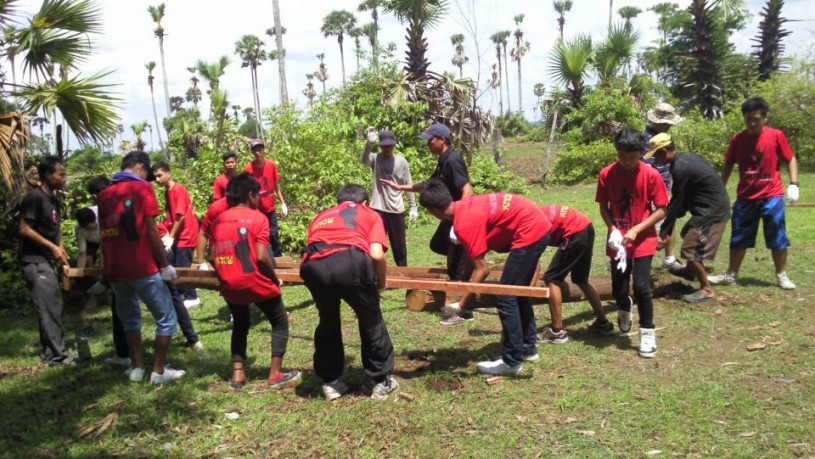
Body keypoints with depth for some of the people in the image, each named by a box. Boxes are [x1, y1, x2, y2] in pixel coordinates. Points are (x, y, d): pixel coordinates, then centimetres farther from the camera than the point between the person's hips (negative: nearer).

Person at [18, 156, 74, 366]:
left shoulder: (54, 200, 13)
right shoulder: (34, 197, -13)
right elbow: (25, 229, -17)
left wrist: (61, 254, 11)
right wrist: (53, 247, -16)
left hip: (48, 261, 9)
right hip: (35, 262, -9)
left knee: (54, 307, 11)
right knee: (49, 309, -10)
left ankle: (51, 352, 19)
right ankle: (57, 355, -7)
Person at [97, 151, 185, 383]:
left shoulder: (104, 194, 13)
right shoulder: (142, 188, -4)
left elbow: (105, 233, 17)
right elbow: (151, 230, -10)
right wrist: (165, 265, -6)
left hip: (114, 269, 7)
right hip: (142, 267, -6)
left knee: (129, 317, 22)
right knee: (166, 318, 5)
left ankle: (137, 368, 21)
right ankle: (158, 371, 6)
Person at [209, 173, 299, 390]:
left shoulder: (218, 220, 8)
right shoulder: (257, 217, -7)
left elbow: (212, 258, 5)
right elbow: (261, 257, -15)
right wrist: (275, 279, -1)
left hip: (229, 286, 5)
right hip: (256, 283, -5)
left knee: (240, 324, 25)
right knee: (280, 322, 12)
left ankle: (237, 374, 16)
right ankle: (275, 375, 8)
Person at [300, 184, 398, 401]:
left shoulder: (321, 216, 38)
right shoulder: (370, 214, 28)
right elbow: (377, 255, 10)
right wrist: (381, 283, 27)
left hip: (313, 265, 3)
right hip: (350, 260, -3)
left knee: (327, 322, 27)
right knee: (371, 321, 20)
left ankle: (330, 382, 34)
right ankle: (381, 381, 30)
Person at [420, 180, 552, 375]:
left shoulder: (464, 223, -19)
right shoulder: (465, 207, 8)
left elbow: (482, 269, -17)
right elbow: (476, 258, 16)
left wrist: (461, 304, -12)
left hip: (529, 233, -10)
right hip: (538, 226, 10)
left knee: (505, 297, -3)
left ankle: (512, 361, 6)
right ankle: (528, 348, 32)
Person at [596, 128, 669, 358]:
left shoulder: (651, 175, -12)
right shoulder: (606, 174, -6)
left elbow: (661, 210, -8)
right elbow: (603, 207, 4)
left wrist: (636, 230, -17)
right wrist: (612, 229, -13)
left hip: (643, 240, -2)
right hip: (617, 240, 2)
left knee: (641, 286, -13)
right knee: (618, 289, 6)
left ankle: (647, 332, 8)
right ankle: (624, 307, 43)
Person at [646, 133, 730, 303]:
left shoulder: (680, 168, -22)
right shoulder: (687, 157, 7)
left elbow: (677, 203, -17)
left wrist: (663, 232, -11)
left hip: (712, 211, -10)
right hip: (713, 207, 10)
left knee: (690, 249, -8)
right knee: (687, 233, 28)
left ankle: (707, 290, 3)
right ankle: (690, 270, 48)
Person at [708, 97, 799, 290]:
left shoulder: (776, 136, -7)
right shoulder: (738, 139, 0)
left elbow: (790, 159, 1)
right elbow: (728, 166, 8)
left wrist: (793, 184, -11)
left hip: (771, 196, -2)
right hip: (745, 198, 2)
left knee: (777, 238, 6)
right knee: (738, 238, 10)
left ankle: (781, 276, 22)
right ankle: (731, 275, 22)